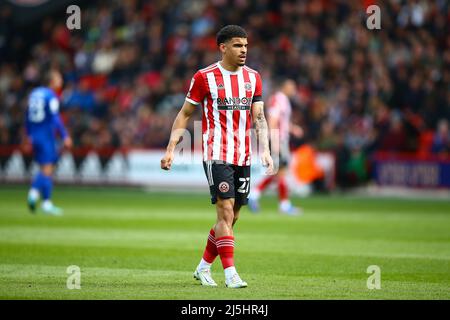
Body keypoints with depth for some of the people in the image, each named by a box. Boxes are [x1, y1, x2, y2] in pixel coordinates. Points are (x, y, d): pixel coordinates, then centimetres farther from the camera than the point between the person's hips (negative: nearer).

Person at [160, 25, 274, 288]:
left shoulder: (253, 77, 9)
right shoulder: (205, 77, -4)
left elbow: (259, 117, 9)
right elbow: (185, 114, 2)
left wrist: (265, 151, -5)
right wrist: (170, 150, -4)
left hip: (243, 156, 5)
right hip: (216, 155, -5)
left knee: (232, 217, 8)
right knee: (226, 211, -14)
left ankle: (204, 267, 22)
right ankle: (230, 273, -13)